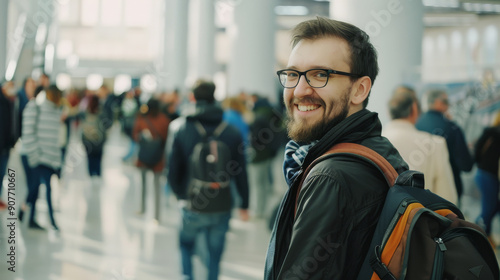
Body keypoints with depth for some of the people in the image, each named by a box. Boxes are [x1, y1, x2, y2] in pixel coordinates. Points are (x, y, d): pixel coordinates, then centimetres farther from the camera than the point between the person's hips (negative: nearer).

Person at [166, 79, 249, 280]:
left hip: (192, 206, 0)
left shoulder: (179, 127, -8)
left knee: (186, 244, 24)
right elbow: (241, 173, -1)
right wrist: (244, 204, 11)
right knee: (215, 255, 14)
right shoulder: (232, 132, -5)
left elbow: (173, 170, -7)